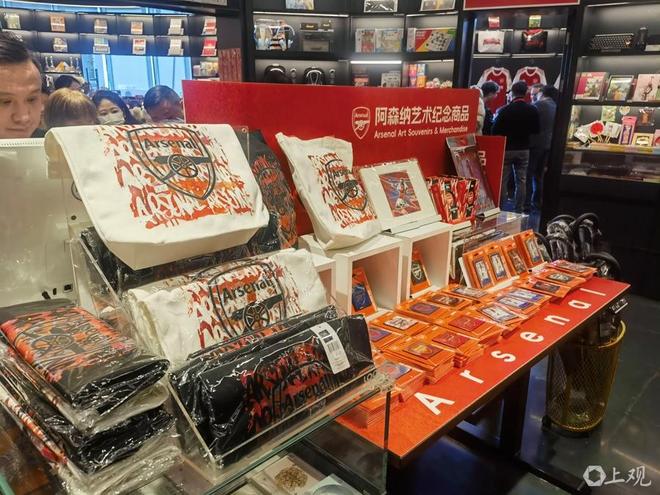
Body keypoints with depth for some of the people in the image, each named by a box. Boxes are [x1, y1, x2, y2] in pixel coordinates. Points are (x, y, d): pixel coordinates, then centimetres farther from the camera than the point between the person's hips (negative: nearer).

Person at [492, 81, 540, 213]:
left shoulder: (504, 110, -16)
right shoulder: (533, 111, -5)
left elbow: (495, 131, -12)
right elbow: (536, 130, 4)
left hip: (506, 149, -3)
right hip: (524, 149, 3)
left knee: (502, 181, 4)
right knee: (521, 181, 9)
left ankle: (500, 209, 5)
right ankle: (519, 209, 11)